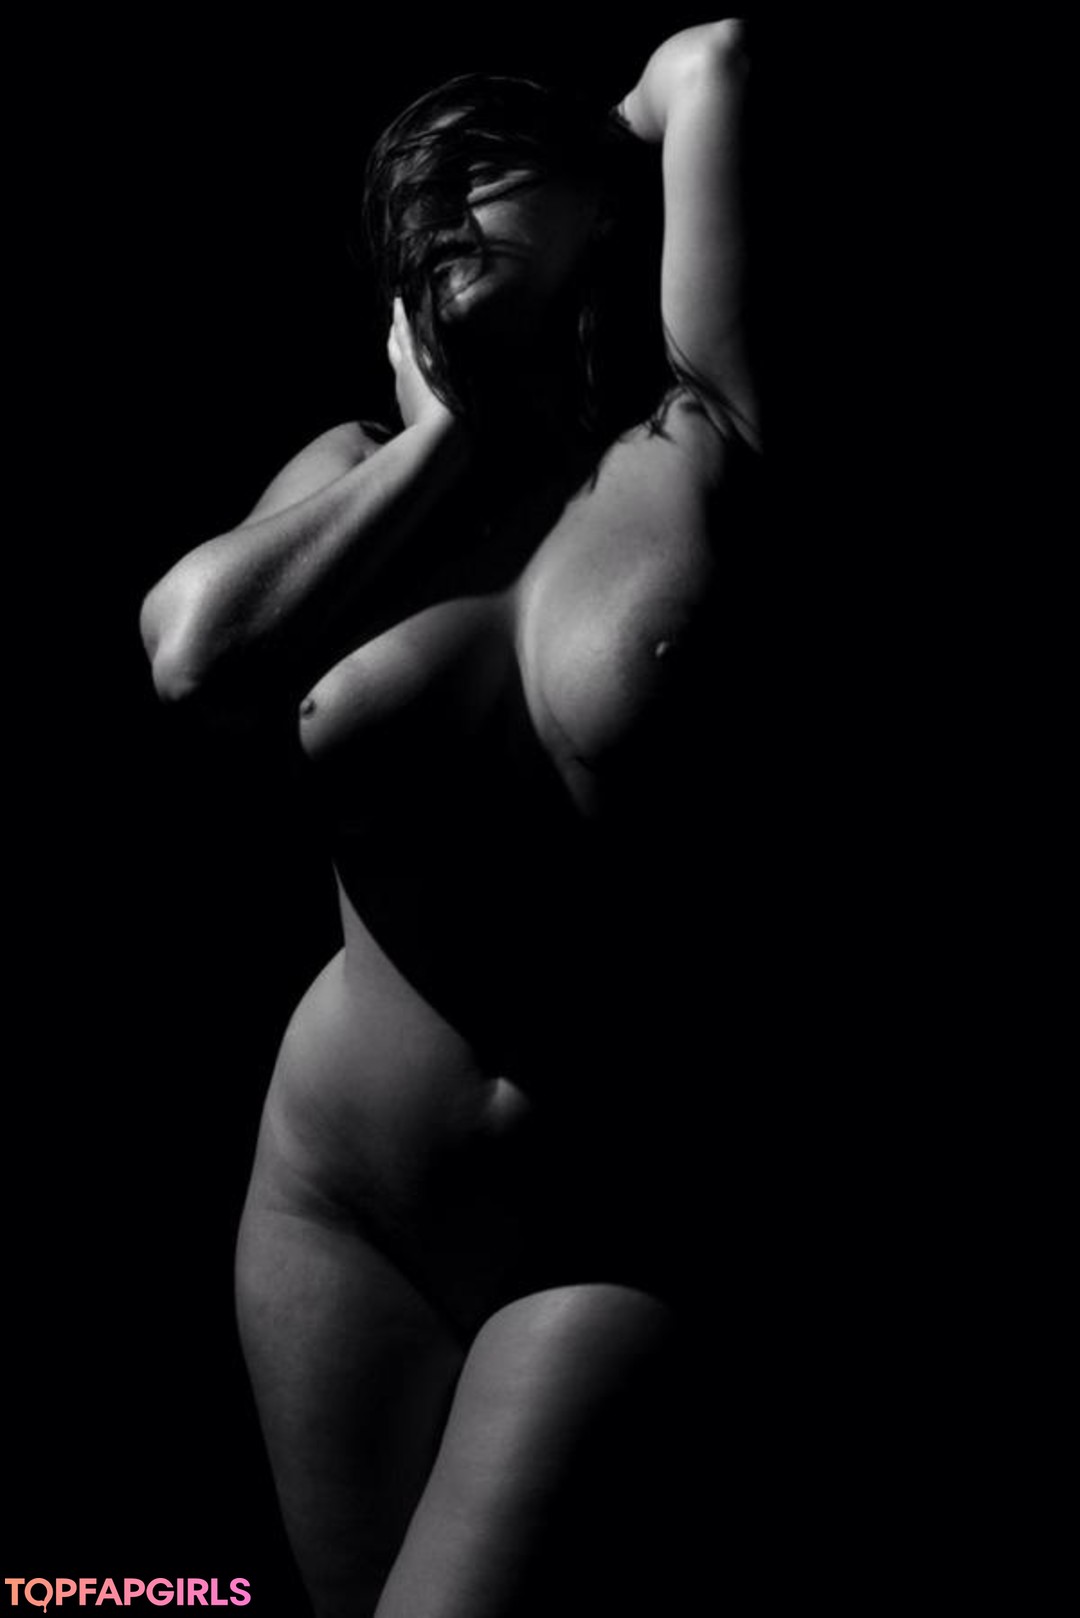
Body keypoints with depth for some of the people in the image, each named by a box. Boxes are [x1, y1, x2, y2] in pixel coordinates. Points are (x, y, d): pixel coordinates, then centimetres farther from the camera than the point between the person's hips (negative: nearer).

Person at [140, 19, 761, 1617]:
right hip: (340, 1200, 5)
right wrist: (447, 427, -10)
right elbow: (195, 655, -17)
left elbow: (713, 63, -8)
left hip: (620, 1234, -4)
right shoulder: (365, 471, 3)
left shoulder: (692, 459, -8)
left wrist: (613, 143, 12)